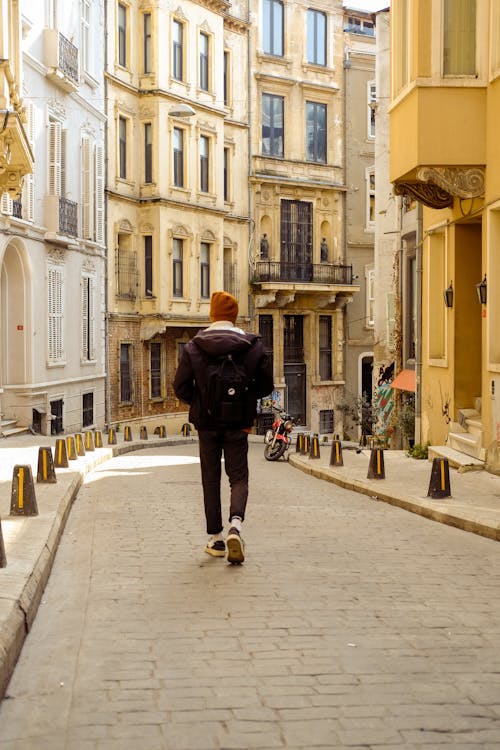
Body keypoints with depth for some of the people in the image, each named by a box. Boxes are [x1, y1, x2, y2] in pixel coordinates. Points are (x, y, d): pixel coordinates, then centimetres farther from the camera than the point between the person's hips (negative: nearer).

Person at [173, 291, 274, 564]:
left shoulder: (193, 348, -6)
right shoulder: (253, 346, -4)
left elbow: (180, 387, -5)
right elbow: (266, 385, 1)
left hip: (207, 424, 0)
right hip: (238, 425, 0)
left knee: (211, 480, 12)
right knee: (238, 478, 6)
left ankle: (216, 538, 14)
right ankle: (235, 524, -19)